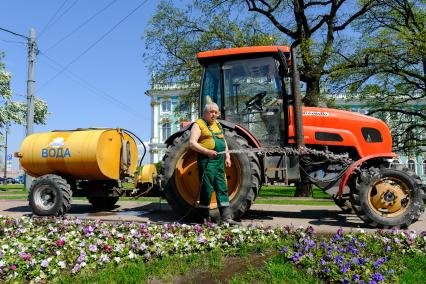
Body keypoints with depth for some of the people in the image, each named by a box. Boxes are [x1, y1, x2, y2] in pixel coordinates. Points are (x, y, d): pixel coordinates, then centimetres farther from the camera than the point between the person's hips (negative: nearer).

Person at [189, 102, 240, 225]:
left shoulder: (217, 124, 20)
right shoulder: (199, 124, -3)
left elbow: (224, 142, 25)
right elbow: (192, 143, -13)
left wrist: (227, 156, 12)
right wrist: (207, 152, -23)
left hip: (219, 161, 8)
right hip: (206, 160, -7)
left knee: (222, 188, 8)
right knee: (206, 189, -3)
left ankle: (226, 217, 13)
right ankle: (205, 218, 8)